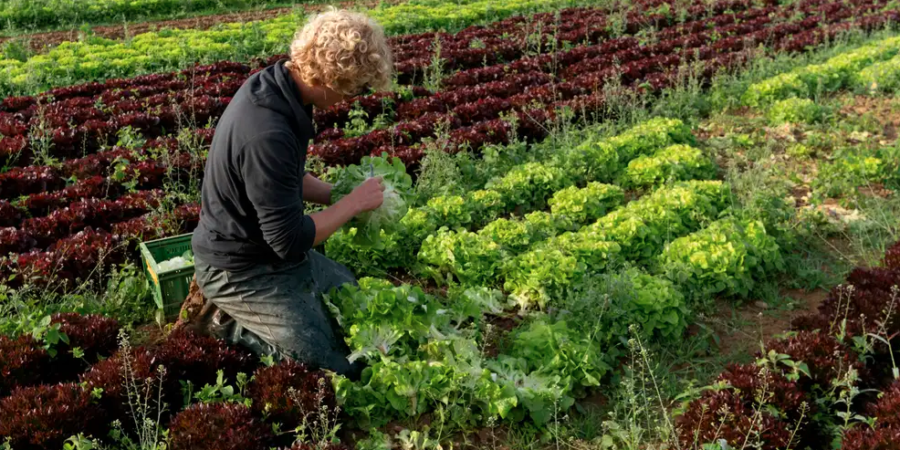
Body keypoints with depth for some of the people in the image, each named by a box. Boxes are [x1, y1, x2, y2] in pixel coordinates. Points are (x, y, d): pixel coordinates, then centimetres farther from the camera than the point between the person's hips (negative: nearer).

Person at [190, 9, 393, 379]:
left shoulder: (274, 84, -4)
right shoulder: (269, 135, -35)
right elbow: (291, 241, -29)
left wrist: (339, 195, 0)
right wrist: (353, 203, -17)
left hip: (269, 248, 9)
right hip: (242, 271, -9)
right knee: (343, 367, -4)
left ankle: (248, 314, 19)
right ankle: (234, 326, 5)